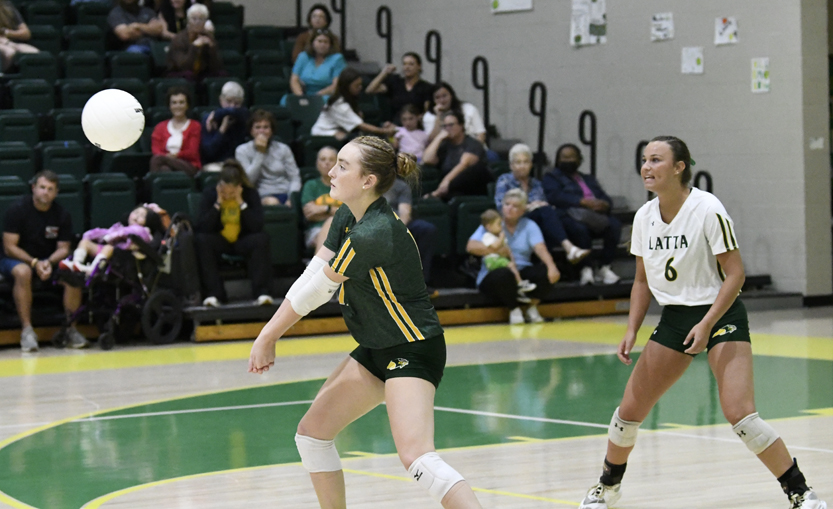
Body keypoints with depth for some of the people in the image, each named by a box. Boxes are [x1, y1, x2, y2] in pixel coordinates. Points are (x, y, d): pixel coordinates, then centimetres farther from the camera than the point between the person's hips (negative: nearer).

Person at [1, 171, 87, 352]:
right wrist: (34, 263, -26)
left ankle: (71, 329, -16)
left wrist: (49, 262, -24)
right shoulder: (17, 210, -11)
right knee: (23, 272, -39)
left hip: (51, 261, 3)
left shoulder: (62, 215, 0)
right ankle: (27, 330, -35)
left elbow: (63, 248, -2)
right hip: (18, 260, -3)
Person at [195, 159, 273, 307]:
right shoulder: (210, 194, -8)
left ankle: (262, 292, -31)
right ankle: (213, 293, -31)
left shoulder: (250, 194, -9)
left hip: (243, 240, 0)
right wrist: (218, 203, -22)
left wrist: (241, 202, -23)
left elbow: (257, 226, -20)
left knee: (261, 239, -32)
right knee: (202, 240, -32)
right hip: (220, 241, 0)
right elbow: (202, 228, -18)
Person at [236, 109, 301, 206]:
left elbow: (295, 178, 10)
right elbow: (248, 180, -3)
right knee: (271, 202, -39)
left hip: (286, 195, 2)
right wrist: (260, 153, -3)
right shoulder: (242, 151, 11)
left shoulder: (283, 149, 17)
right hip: (261, 197, -2)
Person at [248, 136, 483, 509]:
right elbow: (309, 277, 8)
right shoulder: (347, 218, 2)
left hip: (412, 351, -10)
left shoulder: (373, 234, -27)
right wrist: (268, 336, 2)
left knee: (416, 458, -27)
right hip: (376, 350, 10)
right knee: (311, 434, 14)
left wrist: (267, 337, -5)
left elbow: (316, 292, -16)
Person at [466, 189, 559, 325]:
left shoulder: (529, 226, 9)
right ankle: (514, 309, -10)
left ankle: (532, 307, -1)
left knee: (545, 272, -26)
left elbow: (540, 248, -9)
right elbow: (471, 247, -10)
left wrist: (551, 266, -29)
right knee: (504, 275, -38)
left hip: (522, 272, 2)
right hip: (493, 273, -2)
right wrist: (494, 249, -24)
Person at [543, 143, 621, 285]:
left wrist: (604, 204, -6)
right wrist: (583, 202, -16)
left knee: (614, 225, -28)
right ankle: (585, 269, -35)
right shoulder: (551, 178, 18)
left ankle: (605, 268, -24)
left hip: (596, 216, 5)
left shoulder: (589, 179, 34)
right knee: (580, 228, -40)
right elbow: (555, 196, -4)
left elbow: (606, 198, 21)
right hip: (570, 216, -5)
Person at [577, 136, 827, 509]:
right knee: (629, 410, 6)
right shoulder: (644, 217, 1)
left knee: (739, 414, -21)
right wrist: (632, 331, 4)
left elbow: (735, 274, -17)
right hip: (673, 319, 6)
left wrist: (706, 324, -24)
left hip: (721, 316, -6)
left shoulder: (707, 210, -17)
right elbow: (642, 279, 14)